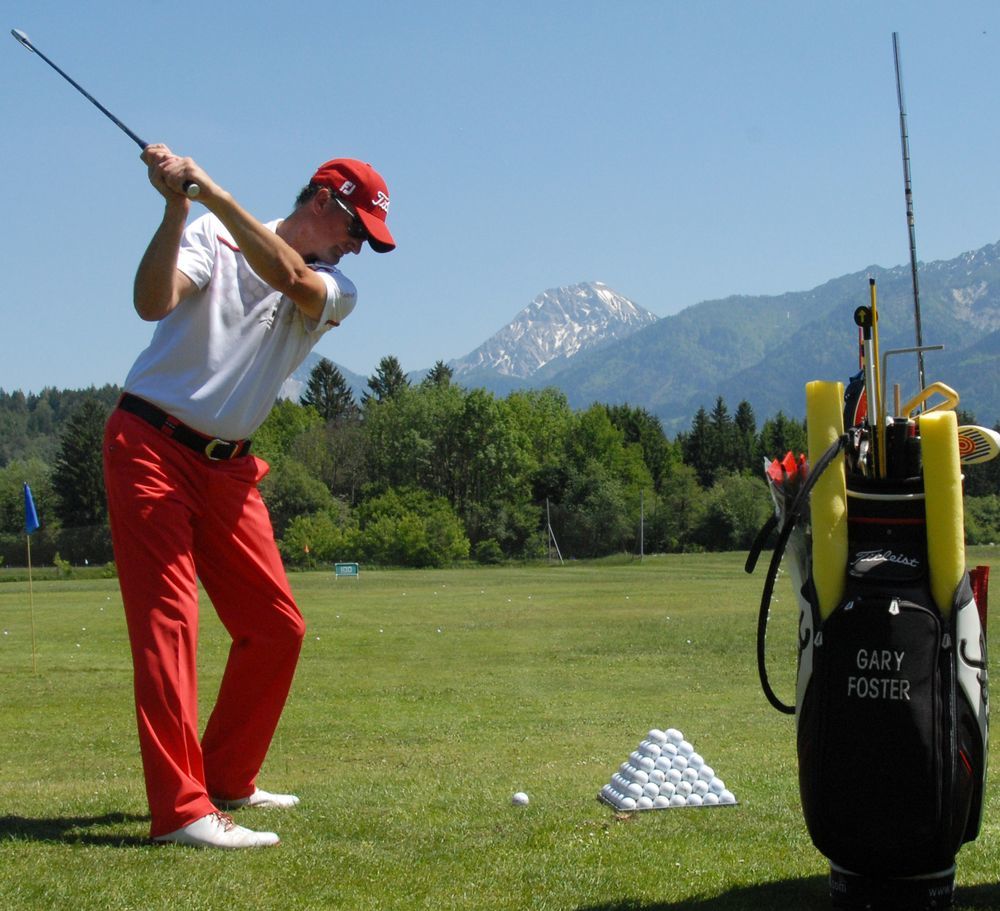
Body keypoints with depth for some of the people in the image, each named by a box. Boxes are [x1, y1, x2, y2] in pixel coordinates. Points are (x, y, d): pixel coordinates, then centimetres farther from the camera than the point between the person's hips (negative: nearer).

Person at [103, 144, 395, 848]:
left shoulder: (337, 291, 7)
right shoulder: (210, 236, -1)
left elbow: (287, 276, -16)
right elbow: (153, 302, -18)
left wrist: (212, 191, -24)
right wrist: (177, 207, -27)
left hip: (228, 469, 6)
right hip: (152, 447, -6)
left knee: (277, 630, 7)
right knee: (168, 618, -14)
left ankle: (227, 780, 22)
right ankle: (181, 810, -19)